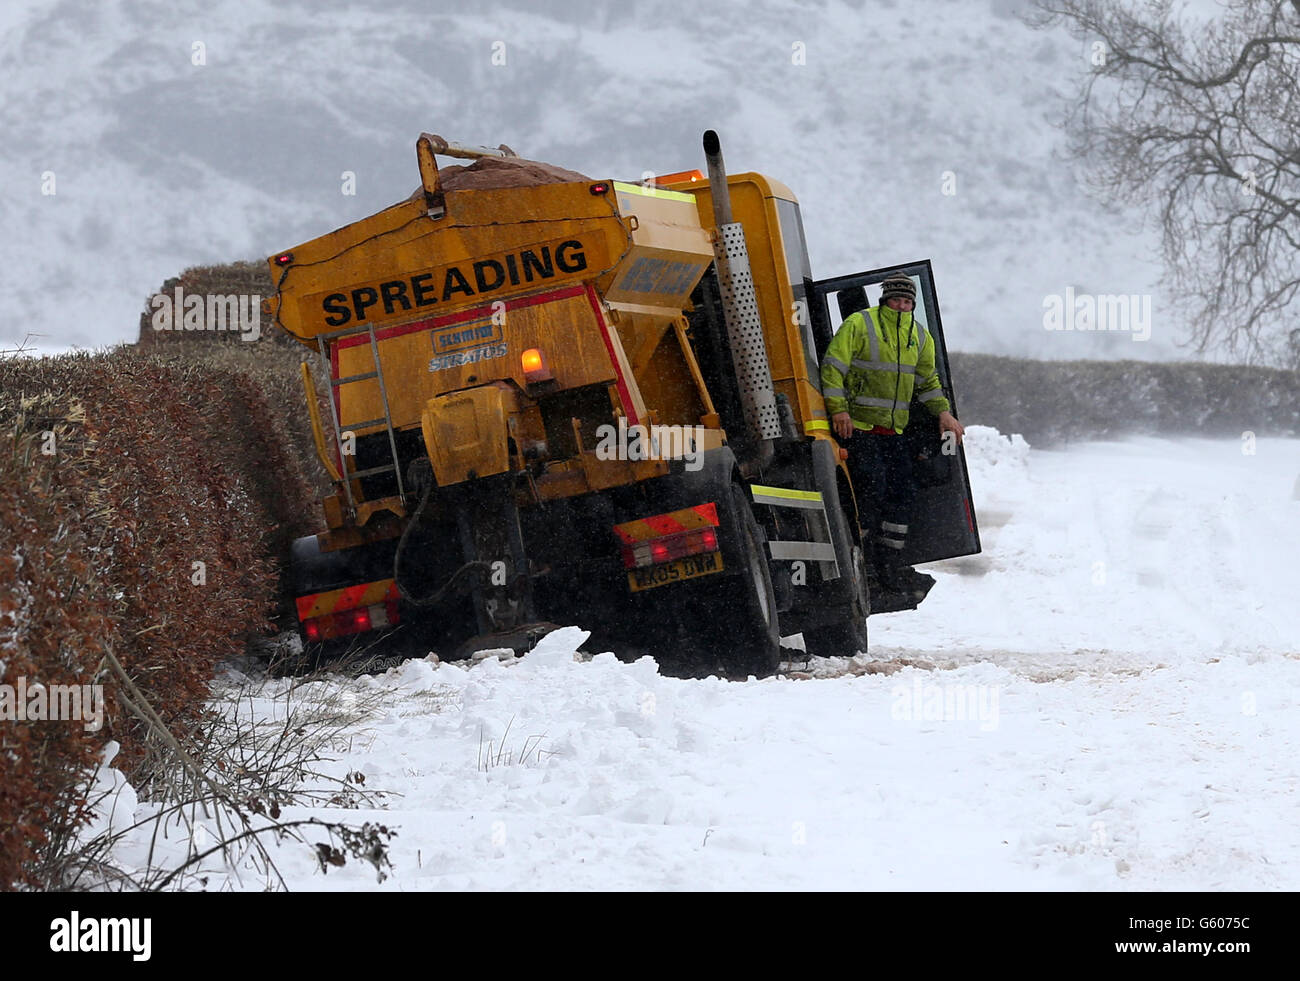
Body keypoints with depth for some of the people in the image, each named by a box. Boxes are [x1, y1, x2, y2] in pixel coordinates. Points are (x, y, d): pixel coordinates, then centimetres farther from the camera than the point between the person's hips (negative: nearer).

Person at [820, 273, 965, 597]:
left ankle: (891, 566, 11)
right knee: (872, 489, -15)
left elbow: (927, 381, 24)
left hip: (894, 430, 6)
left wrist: (943, 412, 10)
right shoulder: (858, 324, -6)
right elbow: (833, 367, -9)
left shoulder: (920, 336, 13)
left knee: (901, 492, 3)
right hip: (858, 426, -6)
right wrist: (838, 409, -18)